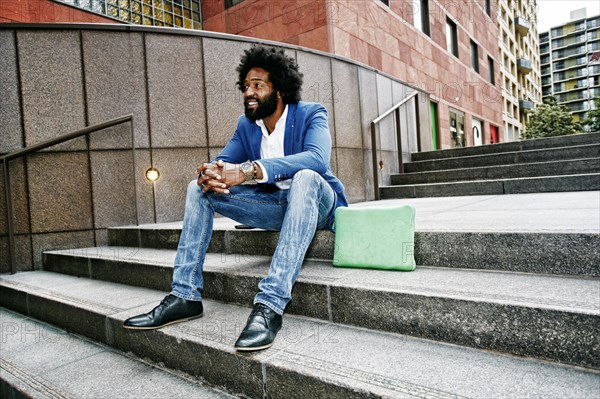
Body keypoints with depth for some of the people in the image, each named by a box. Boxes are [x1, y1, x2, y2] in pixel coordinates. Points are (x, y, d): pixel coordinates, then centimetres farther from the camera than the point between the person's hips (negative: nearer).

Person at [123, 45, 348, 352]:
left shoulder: (312, 114, -10)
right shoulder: (246, 124, 8)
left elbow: (317, 157, -30)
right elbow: (222, 162, 4)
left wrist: (249, 171, -41)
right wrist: (208, 174, -24)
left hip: (316, 202, -5)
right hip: (273, 205, 5)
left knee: (304, 177, -39)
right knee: (198, 188, -6)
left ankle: (270, 305, -43)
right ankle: (185, 295, -11)